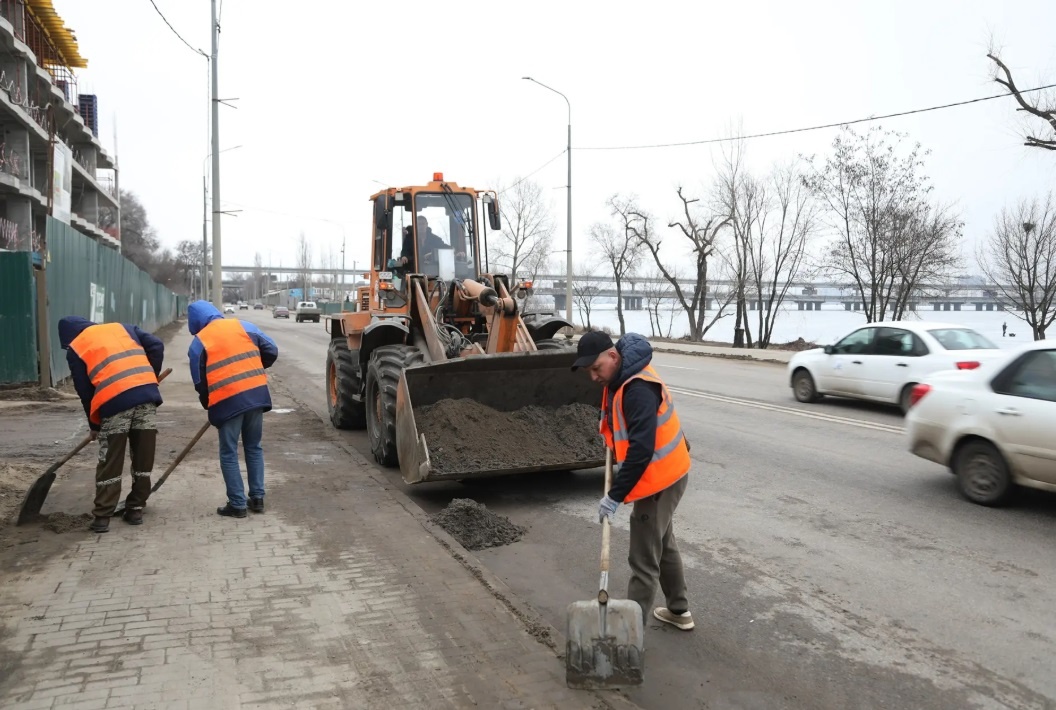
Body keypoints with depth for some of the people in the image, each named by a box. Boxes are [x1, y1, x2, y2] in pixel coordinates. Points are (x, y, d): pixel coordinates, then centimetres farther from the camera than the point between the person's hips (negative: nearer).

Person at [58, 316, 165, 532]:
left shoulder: (75, 349, 18)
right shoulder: (123, 327, 26)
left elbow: (85, 392, 16)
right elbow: (156, 346, 12)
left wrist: (94, 425, 26)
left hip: (115, 400, -3)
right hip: (147, 392, 3)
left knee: (110, 463, 8)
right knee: (143, 459, 13)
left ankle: (102, 517, 12)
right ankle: (135, 509, 22)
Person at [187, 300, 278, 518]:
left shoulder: (198, 342, 3)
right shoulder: (244, 326, 10)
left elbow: (199, 381, 4)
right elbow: (272, 351, 8)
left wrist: (207, 403, 20)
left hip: (227, 400, -3)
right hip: (256, 393, 4)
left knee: (229, 454, 8)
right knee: (254, 448, 17)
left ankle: (237, 504, 10)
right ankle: (257, 498, 20)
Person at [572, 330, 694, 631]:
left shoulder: (639, 389, -29)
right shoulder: (620, 380, 3)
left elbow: (641, 449, -32)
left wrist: (615, 495, -30)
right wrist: (612, 445, 12)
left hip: (660, 479, -10)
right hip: (665, 475, 10)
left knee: (644, 559, -3)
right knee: (663, 543, 23)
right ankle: (679, 610, 38)